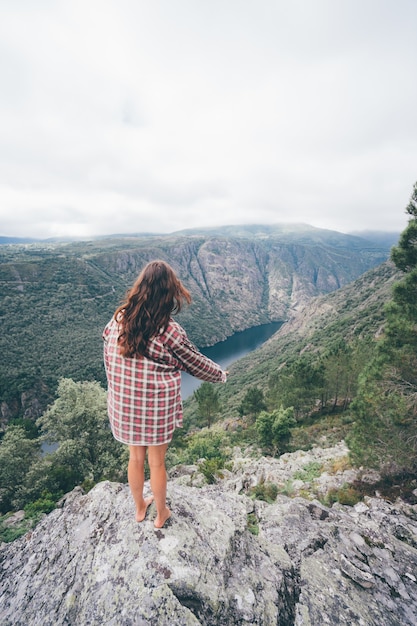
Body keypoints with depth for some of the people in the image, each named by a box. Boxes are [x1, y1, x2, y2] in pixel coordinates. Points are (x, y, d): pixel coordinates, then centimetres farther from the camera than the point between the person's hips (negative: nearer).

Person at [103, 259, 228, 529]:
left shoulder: (118, 320, -10)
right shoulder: (169, 332, -23)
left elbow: (109, 360, 2)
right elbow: (196, 363, -9)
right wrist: (220, 374, 10)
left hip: (123, 406, 5)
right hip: (156, 410, -4)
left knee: (135, 457, 26)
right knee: (157, 462, 19)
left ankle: (140, 507, 51)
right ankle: (161, 514, 45)